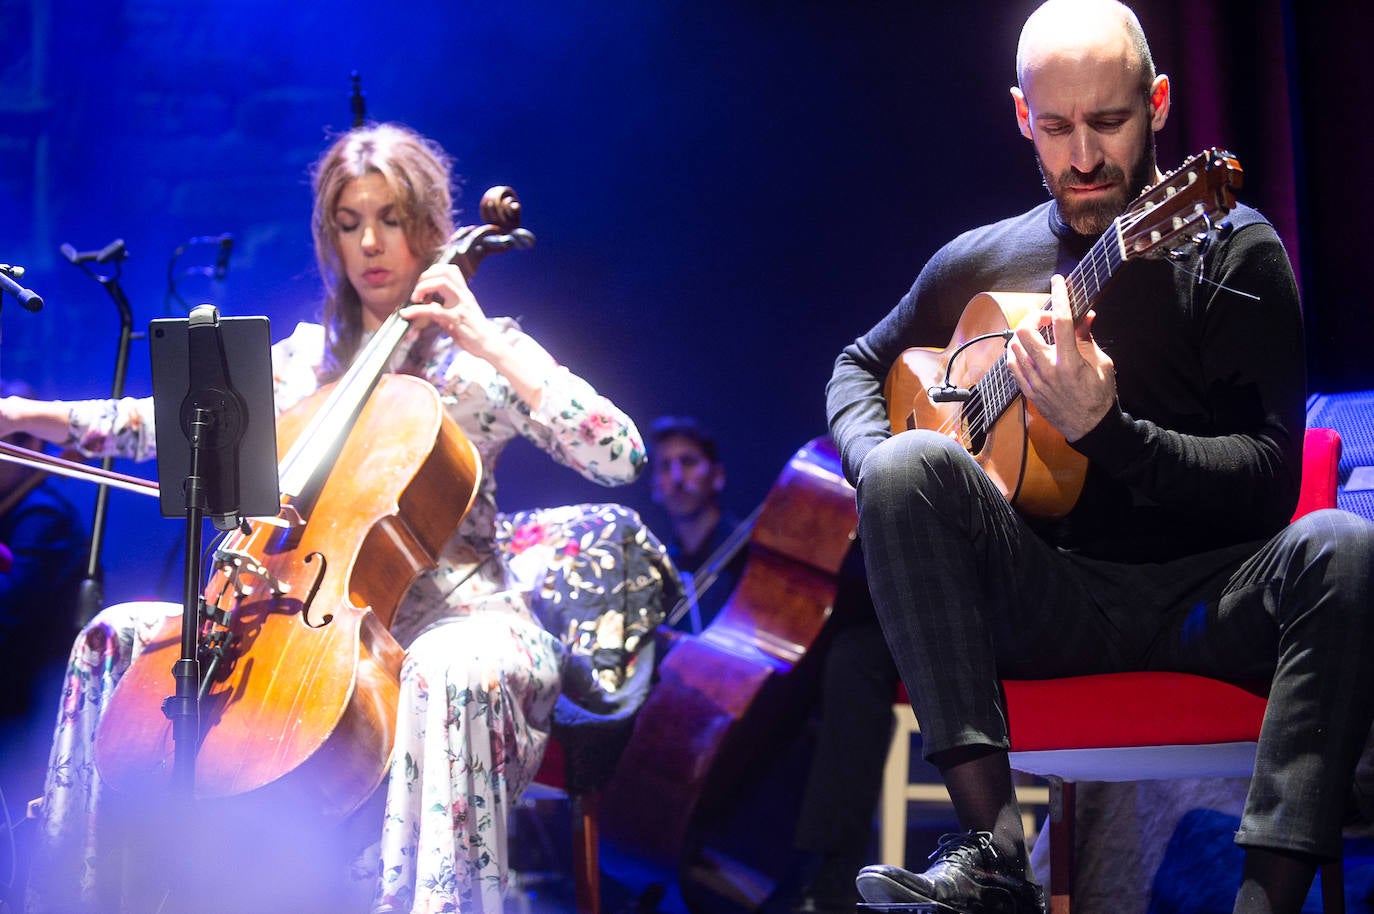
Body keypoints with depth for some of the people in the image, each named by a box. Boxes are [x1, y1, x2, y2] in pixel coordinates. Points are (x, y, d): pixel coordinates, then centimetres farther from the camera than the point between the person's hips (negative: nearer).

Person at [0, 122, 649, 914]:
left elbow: (620, 457, -10)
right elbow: (168, 424, 14)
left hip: (454, 614, -5)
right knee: (117, 638, -6)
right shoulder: (305, 357, 17)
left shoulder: (480, 354, 4)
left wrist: (488, 345, -14)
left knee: (448, 676, -41)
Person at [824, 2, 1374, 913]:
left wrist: (1105, 429, -24)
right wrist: (881, 460, 2)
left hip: (1206, 596, -2)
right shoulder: (981, 262, 13)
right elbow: (859, 367, 26)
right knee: (913, 464, -26)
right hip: (1048, 595, 3)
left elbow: (1269, 478, -7)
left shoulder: (1232, 249, 1)